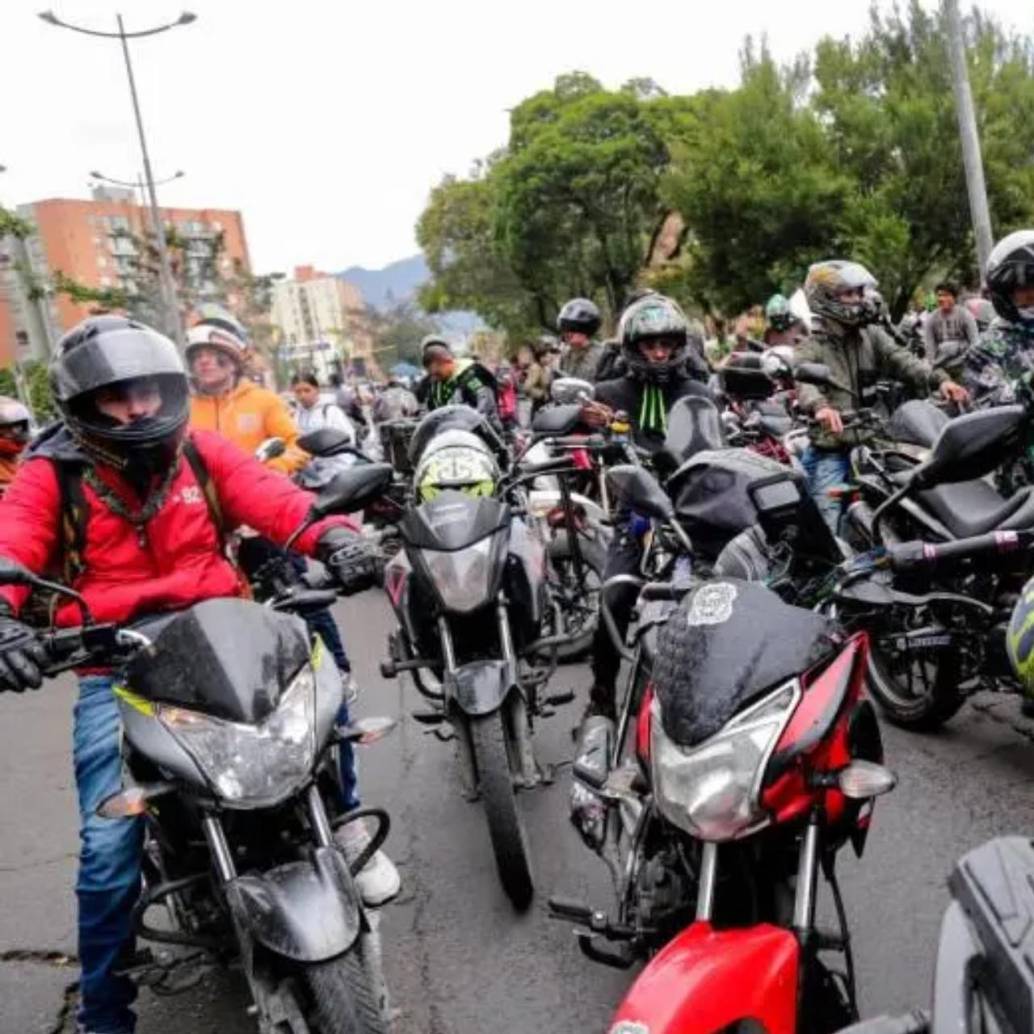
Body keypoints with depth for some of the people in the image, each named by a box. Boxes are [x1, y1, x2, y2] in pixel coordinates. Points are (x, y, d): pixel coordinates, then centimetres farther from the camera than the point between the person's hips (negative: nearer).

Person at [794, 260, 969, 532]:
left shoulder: (872, 336, 13)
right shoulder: (812, 348, -3)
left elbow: (901, 360, -2)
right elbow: (803, 383, -22)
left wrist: (938, 379, -21)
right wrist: (819, 406, -45)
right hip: (831, 452, -4)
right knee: (826, 531, -7)